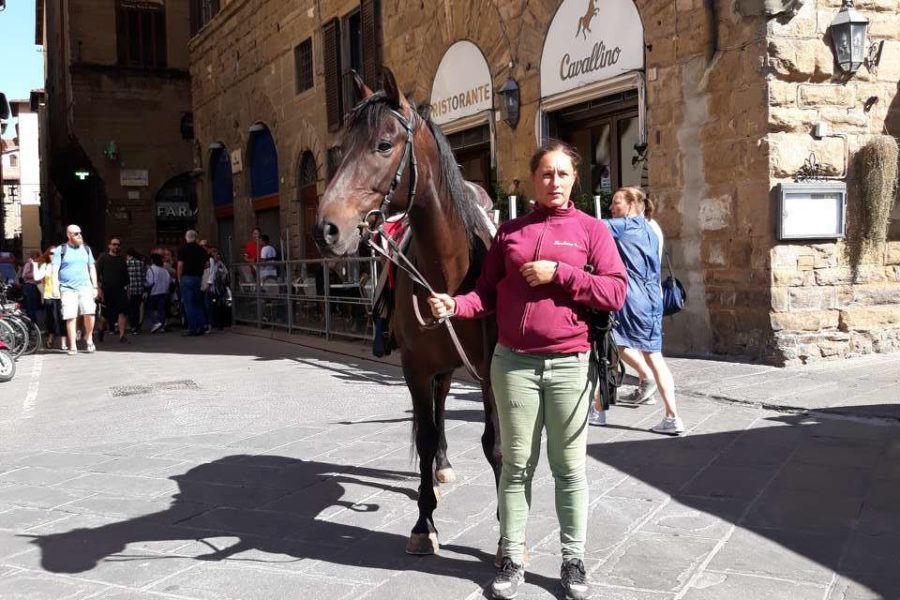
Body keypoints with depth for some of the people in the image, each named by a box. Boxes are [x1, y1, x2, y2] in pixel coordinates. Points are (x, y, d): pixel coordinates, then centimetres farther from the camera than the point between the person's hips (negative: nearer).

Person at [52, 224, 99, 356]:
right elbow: (55, 270, 0)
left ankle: (89, 338, 8)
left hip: (85, 287, 2)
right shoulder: (61, 250, 3)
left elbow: (92, 268, 17)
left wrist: (95, 286, 12)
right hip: (67, 289, -2)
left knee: (89, 313, -13)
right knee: (71, 317, -5)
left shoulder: (86, 249, 14)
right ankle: (72, 346, 3)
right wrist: (55, 286, -11)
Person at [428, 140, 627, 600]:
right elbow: (488, 291, 7)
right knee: (516, 464, 9)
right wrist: (456, 305, -12)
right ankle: (511, 558, 21)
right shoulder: (510, 231, 9)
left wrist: (559, 274, -14)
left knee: (569, 467, 8)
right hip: (513, 362, 2)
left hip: (568, 364, -1)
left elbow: (616, 293, -7)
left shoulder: (592, 230, 2)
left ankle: (573, 560, 23)